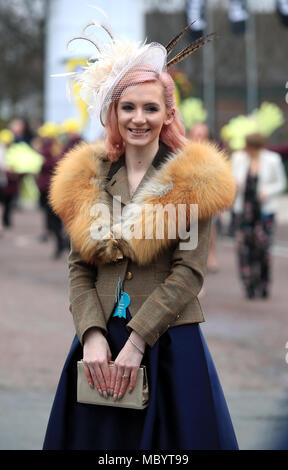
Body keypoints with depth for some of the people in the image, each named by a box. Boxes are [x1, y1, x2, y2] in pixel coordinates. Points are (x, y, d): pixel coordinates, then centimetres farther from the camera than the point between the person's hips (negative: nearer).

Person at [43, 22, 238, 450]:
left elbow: (189, 272, -8)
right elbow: (78, 269, 5)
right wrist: (92, 335, -10)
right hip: (100, 346, 3)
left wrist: (137, 341, -15)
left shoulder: (193, 180, -2)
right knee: (98, 440, 7)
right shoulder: (89, 178, 8)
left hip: (170, 345, -3)